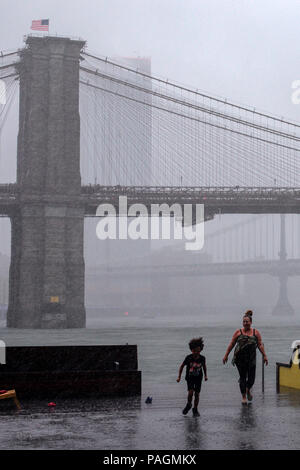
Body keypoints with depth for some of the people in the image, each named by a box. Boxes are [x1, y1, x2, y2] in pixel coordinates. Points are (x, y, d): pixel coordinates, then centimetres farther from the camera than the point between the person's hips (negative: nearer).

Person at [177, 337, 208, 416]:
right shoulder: (188, 358, -15)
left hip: (198, 378, 1)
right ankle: (188, 405, 11)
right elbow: (182, 366, -3)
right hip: (190, 378, -1)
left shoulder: (202, 358, -10)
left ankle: (195, 409, 17)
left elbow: (204, 366, 11)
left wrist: (205, 375, 9)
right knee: (190, 392, -17)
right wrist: (179, 376, -3)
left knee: (197, 394, 0)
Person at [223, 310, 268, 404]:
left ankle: (248, 390, 31)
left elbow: (260, 345, 7)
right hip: (240, 359, -1)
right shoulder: (238, 332, 4)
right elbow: (231, 344, 6)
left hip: (251, 359, 1)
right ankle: (244, 396, 14)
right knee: (242, 378, 2)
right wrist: (226, 355, 4)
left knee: (251, 378, -1)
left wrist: (264, 356, 1)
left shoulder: (256, 332, 6)